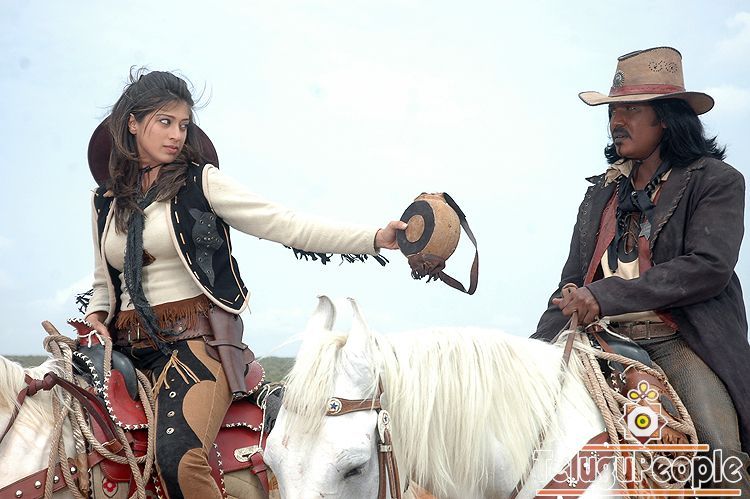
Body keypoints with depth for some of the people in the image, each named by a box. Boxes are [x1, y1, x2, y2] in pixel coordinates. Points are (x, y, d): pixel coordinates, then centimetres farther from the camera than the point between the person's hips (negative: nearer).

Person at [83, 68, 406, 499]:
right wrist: (97, 314, 4)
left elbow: (287, 226, -6)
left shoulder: (201, 181, 2)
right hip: (127, 347, 5)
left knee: (179, 457, -30)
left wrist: (375, 238, -15)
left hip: (199, 338, -5)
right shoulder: (105, 201, 14)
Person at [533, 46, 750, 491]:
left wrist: (606, 296, -19)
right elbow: (572, 283, 19)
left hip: (682, 342, -4)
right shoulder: (601, 192, 19)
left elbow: (709, 267, -13)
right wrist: (537, 350, 3)